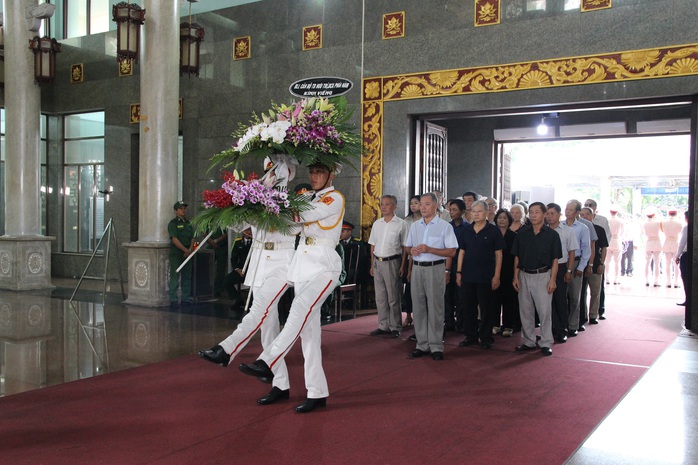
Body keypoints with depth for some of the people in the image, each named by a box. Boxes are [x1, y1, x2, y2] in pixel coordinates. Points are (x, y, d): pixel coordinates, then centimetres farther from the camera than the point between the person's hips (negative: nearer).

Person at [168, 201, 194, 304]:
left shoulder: (188, 223, 16)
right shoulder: (173, 223, -5)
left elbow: (192, 238, 11)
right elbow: (174, 239, -14)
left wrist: (190, 249, -6)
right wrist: (185, 250, -17)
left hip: (187, 254, 7)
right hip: (176, 254, -6)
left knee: (187, 277, 10)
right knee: (175, 277, -5)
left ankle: (186, 298, 18)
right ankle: (173, 299, -2)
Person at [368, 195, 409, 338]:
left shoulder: (401, 224, -5)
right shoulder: (377, 223, 10)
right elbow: (373, 246, 14)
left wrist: (402, 266, -11)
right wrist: (372, 265, 10)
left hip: (392, 262, -5)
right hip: (378, 262, 5)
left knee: (393, 298, 1)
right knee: (380, 297, 10)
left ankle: (395, 327, 10)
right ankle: (383, 326, 19)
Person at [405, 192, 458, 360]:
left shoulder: (444, 226, -2)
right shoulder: (415, 226, 13)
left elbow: (451, 252, -8)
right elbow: (408, 247, 19)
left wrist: (429, 249, -17)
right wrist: (412, 250, -5)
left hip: (435, 269, -5)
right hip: (417, 269, 5)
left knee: (435, 308, -3)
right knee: (418, 307, 6)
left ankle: (436, 346, 4)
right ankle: (422, 345, 13)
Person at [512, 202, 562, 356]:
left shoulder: (552, 235, -3)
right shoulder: (522, 233, 5)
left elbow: (555, 260, -3)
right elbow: (517, 257, 8)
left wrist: (552, 280, -10)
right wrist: (516, 277, 2)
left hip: (543, 276, -3)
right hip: (524, 275, 3)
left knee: (545, 310, -2)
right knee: (525, 310, 9)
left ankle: (546, 343, 8)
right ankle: (528, 341, 20)